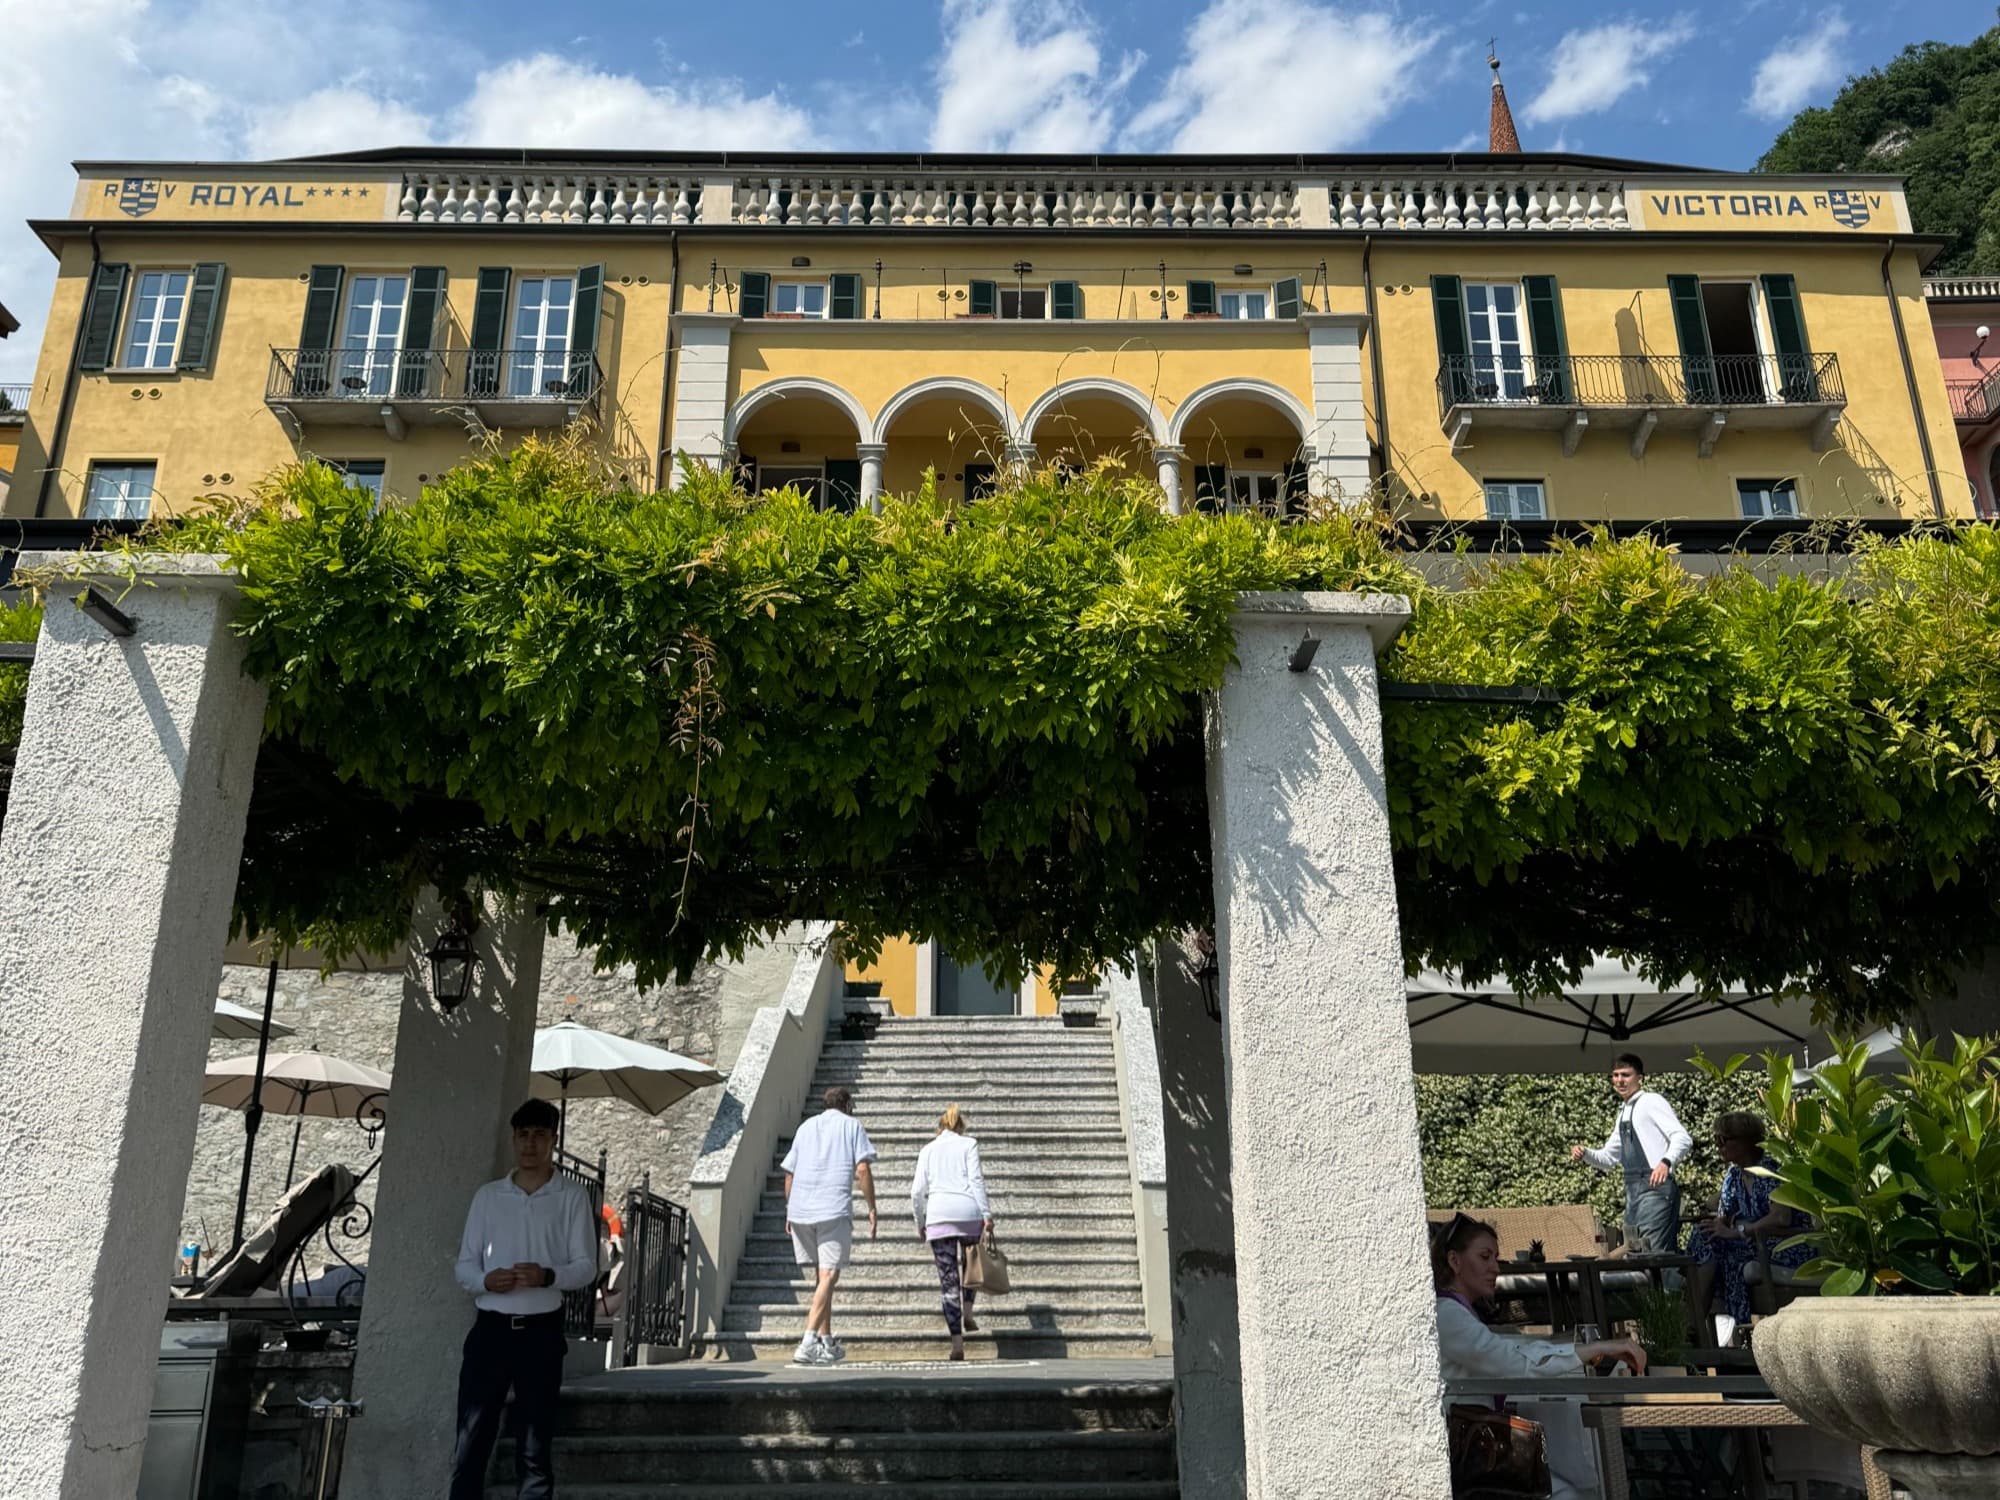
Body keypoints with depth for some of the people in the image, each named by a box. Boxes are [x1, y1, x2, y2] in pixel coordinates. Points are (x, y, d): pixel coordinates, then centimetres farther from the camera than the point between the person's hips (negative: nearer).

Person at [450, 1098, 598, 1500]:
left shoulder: (572, 1196, 2)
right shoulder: (487, 1195, 10)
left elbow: (586, 1267, -2)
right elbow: (464, 1265, 8)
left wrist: (548, 1276, -22)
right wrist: (485, 1280, -14)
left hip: (541, 1331, -2)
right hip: (490, 1329, 2)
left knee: (534, 1449, 3)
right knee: (469, 1444, 0)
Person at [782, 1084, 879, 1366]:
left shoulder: (806, 1126, 21)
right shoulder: (851, 1125, 10)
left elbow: (789, 1174, 17)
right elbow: (862, 1169, -2)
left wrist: (789, 1212, 23)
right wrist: (872, 1208, 1)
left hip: (801, 1209, 5)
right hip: (834, 1209, -5)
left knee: (823, 1275, 15)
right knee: (829, 1276, -7)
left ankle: (828, 1344, 16)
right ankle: (809, 1341, -20)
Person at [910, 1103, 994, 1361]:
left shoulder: (928, 1150, 16)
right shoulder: (968, 1144, 10)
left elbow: (917, 1191, 9)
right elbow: (976, 1180, -2)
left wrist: (919, 1223, 19)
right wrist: (987, 1214, -4)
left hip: (938, 1214, 1)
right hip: (968, 1211, -1)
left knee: (948, 1278, 3)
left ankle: (957, 1343, 0)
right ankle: (967, 1313, 10)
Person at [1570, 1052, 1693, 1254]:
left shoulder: (1651, 1102, -3)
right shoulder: (1624, 1112, 22)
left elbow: (1683, 1138, -14)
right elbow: (1608, 1158, 26)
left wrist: (1666, 1162, -32)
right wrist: (1585, 1154, 6)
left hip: (1655, 1186, -9)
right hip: (1633, 1190, 9)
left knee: (1654, 1253, -15)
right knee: (1634, 1252, 10)